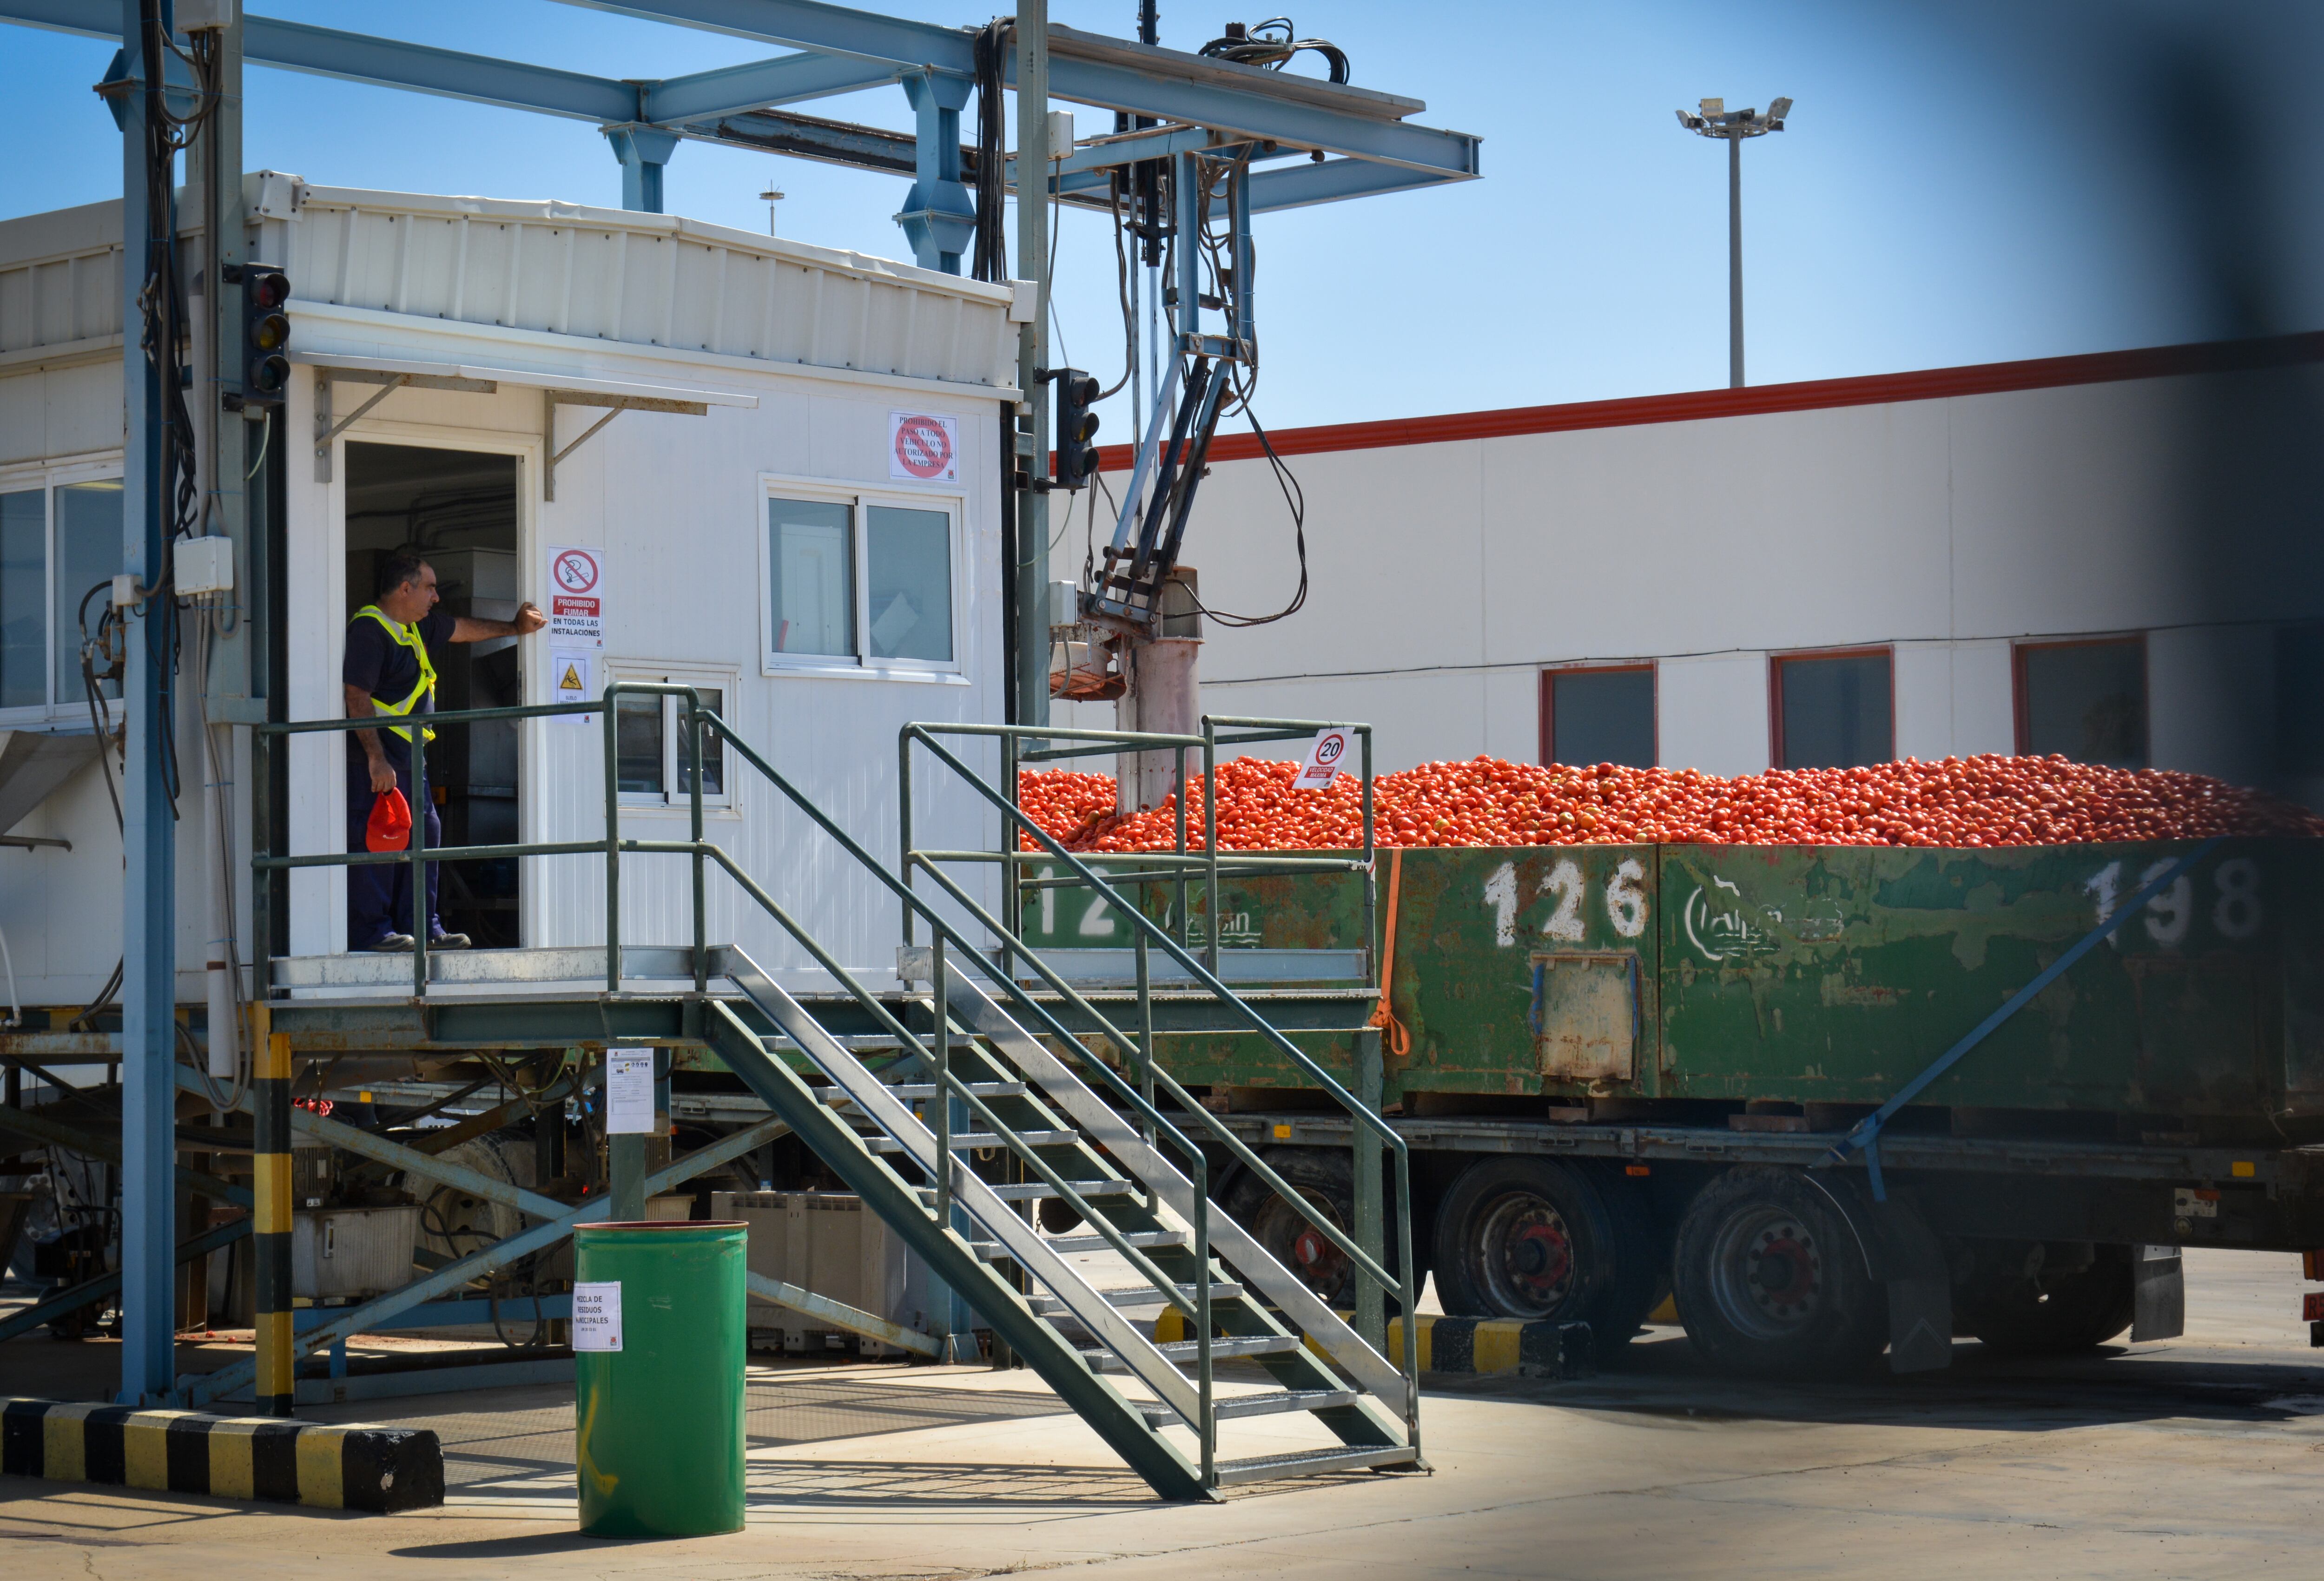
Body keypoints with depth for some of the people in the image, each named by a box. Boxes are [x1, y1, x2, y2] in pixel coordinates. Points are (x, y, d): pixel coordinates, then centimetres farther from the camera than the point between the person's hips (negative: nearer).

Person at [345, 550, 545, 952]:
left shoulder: (416, 626, 15)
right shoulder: (369, 629, -15)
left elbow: (462, 629, 33)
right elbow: (358, 698, -21)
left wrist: (514, 628, 39)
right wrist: (376, 760, -26)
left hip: (408, 756, 10)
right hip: (376, 757, -10)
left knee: (424, 832, 11)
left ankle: (423, 928, 17)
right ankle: (371, 930, -4)